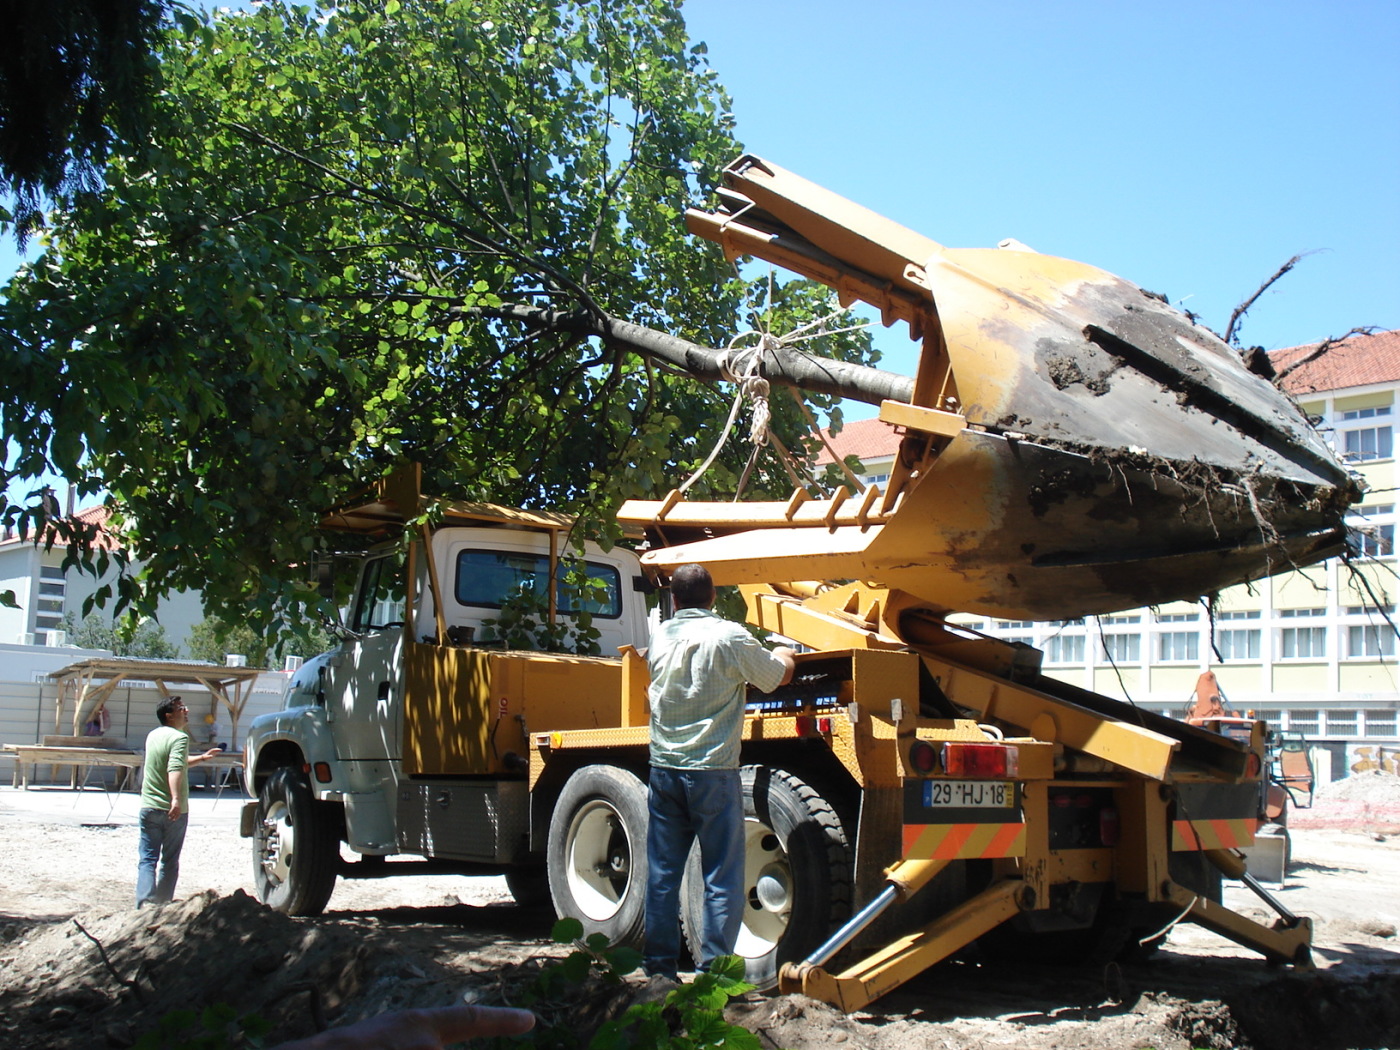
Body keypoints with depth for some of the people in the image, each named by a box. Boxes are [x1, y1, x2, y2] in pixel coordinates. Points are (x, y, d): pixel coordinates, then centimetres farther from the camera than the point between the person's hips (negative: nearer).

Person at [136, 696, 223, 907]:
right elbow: (175, 769, -27)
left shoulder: (153, 736, 14)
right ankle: (162, 906, 11)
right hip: (173, 811, -5)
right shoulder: (179, 737, -10)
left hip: (149, 808, 5)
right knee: (170, 862, 9)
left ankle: (144, 905, -13)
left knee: (147, 860, 2)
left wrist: (201, 758, 33)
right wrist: (176, 799, -37)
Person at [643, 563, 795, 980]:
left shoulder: (659, 637, 7)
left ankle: (659, 965, 15)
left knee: (662, 872, 11)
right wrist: (782, 655, 28)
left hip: (664, 769, 5)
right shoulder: (729, 637, -9)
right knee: (722, 879, 2)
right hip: (712, 771, -5)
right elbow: (779, 676, 3)